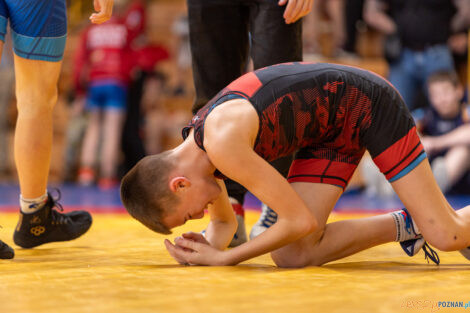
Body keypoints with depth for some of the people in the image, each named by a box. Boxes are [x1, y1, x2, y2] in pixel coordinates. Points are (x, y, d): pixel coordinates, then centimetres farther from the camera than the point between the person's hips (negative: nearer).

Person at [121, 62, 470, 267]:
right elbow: (225, 222, 13)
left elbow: (301, 222, -29)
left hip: (369, 104, -8)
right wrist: (206, 249, -10)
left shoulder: (223, 143, -34)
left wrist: (223, 258, -23)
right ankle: (405, 225, 8)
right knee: (291, 255, -9)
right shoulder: (188, 160, -6)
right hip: (330, 133, 8)